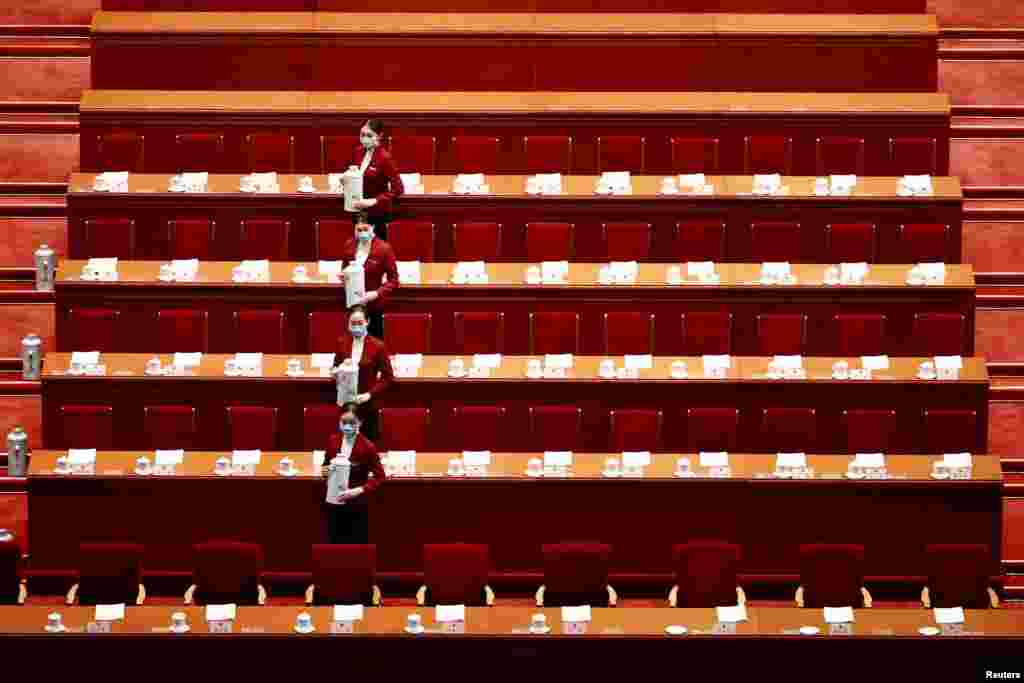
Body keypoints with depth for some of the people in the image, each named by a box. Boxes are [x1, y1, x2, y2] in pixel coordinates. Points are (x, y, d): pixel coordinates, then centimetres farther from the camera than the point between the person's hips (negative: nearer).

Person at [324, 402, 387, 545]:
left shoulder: (367, 446, -15)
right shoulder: (332, 441, -1)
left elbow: (380, 476, -9)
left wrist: (359, 490, -20)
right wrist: (328, 471, -2)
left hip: (357, 507, -4)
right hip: (334, 505, 4)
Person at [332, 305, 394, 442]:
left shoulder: (377, 346, -9)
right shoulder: (342, 342, 0)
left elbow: (388, 378, -6)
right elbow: (336, 368, 13)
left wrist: (370, 394, -16)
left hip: (367, 404, -2)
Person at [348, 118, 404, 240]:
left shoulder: (384, 157, -19)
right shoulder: (357, 152, 0)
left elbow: (398, 188, -21)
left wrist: (374, 201, -26)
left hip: (378, 213, -6)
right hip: (359, 212, 6)